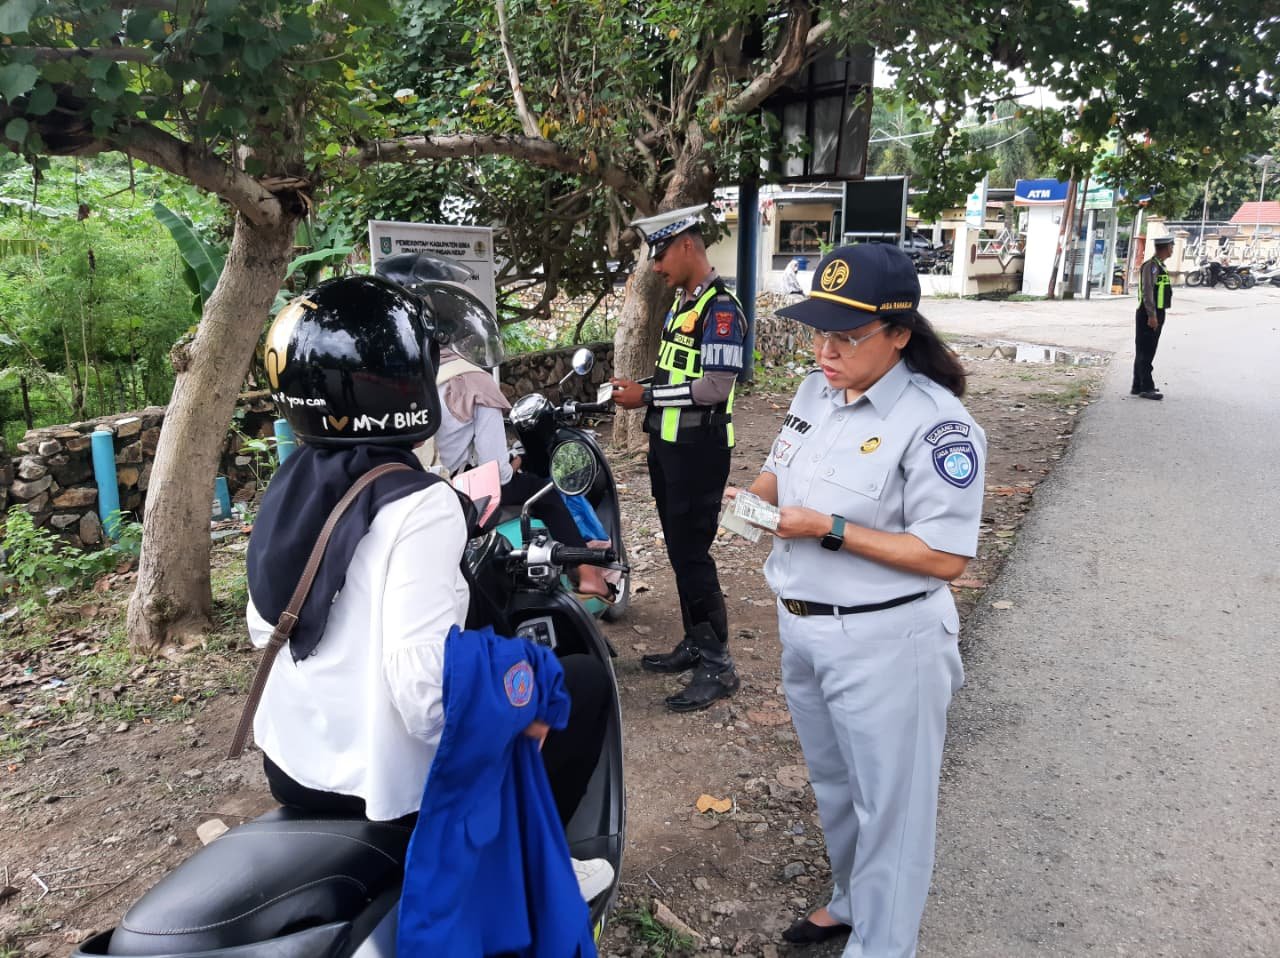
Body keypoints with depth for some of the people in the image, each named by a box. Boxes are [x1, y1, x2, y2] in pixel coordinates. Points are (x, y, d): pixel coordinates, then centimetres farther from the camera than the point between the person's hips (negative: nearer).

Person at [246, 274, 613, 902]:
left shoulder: (292, 484, 0)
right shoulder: (420, 505, -24)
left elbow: (262, 629, 10)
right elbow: (426, 688, -30)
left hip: (289, 766, 8)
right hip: (392, 788, -8)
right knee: (585, 679, 4)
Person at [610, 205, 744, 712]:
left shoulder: (719, 307, -15)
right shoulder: (680, 301, 15)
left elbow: (715, 386, -23)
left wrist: (647, 396, -18)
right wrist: (638, 390, 5)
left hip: (699, 448, -10)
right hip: (668, 443, 10)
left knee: (692, 553, -7)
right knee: (679, 549, 15)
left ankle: (718, 665, 3)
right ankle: (694, 644, 28)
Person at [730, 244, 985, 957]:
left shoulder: (936, 423, -20)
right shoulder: (816, 391, 3)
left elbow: (946, 557, -22)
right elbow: (782, 475, 17)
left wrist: (829, 530, -25)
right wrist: (750, 497, -6)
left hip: (884, 645, -8)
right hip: (802, 629, 8)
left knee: (889, 806, 9)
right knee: (833, 785, 26)